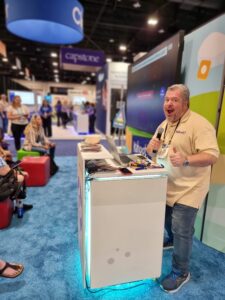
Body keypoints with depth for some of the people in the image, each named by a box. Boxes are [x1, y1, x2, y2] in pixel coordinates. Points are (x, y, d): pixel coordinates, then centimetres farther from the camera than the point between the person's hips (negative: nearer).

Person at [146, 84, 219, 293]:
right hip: (166, 185, 8)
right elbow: (152, 152, 11)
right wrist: (151, 147, -13)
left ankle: (181, 272, 21)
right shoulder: (164, 125, 7)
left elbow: (212, 155, -25)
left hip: (187, 188, -7)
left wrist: (186, 160, -41)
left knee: (181, 230, 0)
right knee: (167, 219, 25)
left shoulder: (199, 124, -18)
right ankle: (172, 239, 56)